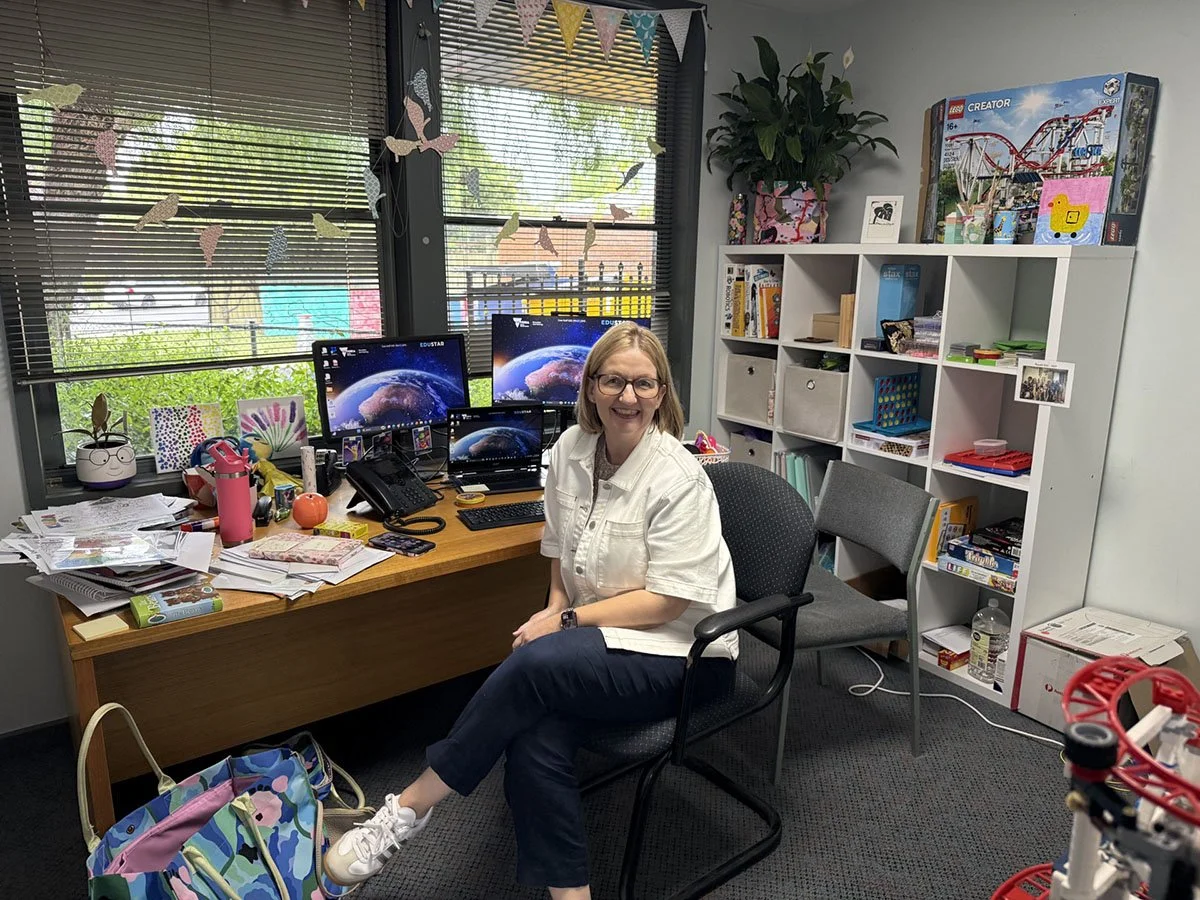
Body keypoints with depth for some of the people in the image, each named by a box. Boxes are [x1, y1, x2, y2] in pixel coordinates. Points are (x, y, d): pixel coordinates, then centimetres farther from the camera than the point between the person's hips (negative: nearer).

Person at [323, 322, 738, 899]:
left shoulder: (677, 478, -18)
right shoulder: (570, 449, 1)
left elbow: (667, 600, -17)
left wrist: (567, 620, -17)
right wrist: (556, 608, -3)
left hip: (681, 649, -5)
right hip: (601, 636, 5)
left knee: (534, 664, -30)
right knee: (534, 739, -25)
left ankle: (410, 807, -13)